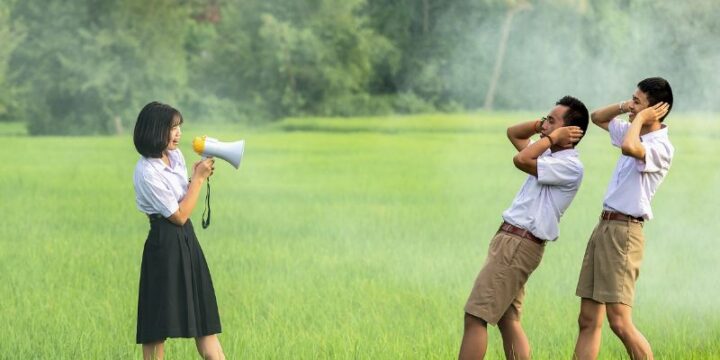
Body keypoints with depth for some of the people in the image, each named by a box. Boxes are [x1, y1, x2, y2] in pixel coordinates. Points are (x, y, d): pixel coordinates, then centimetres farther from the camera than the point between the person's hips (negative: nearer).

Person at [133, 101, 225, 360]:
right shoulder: (146, 173, -18)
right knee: (159, 320, -2)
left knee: (203, 315, 8)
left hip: (186, 240, 9)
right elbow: (179, 215, -14)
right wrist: (199, 177, -9)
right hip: (165, 244, -8)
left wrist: (198, 176, 1)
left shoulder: (175, 155, 6)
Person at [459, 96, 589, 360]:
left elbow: (521, 160, -26)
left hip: (519, 245, -10)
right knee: (508, 321, 9)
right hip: (510, 240, 10)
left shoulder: (570, 166, -15)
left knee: (475, 317, -11)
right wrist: (540, 126, 11)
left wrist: (553, 136, -13)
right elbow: (513, 133, 28)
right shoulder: (549, 155, 15)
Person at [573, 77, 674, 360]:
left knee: (620, 323, -15)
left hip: (623, 232, -10)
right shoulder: (635, 134, 15)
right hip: (604, 227, 10)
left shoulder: (660, 147, -13)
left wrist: (640, 118, -16)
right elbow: (597, 117, 31)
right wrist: (622, 107, 11)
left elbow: (630, 148, -35)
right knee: (588, 321, 6)